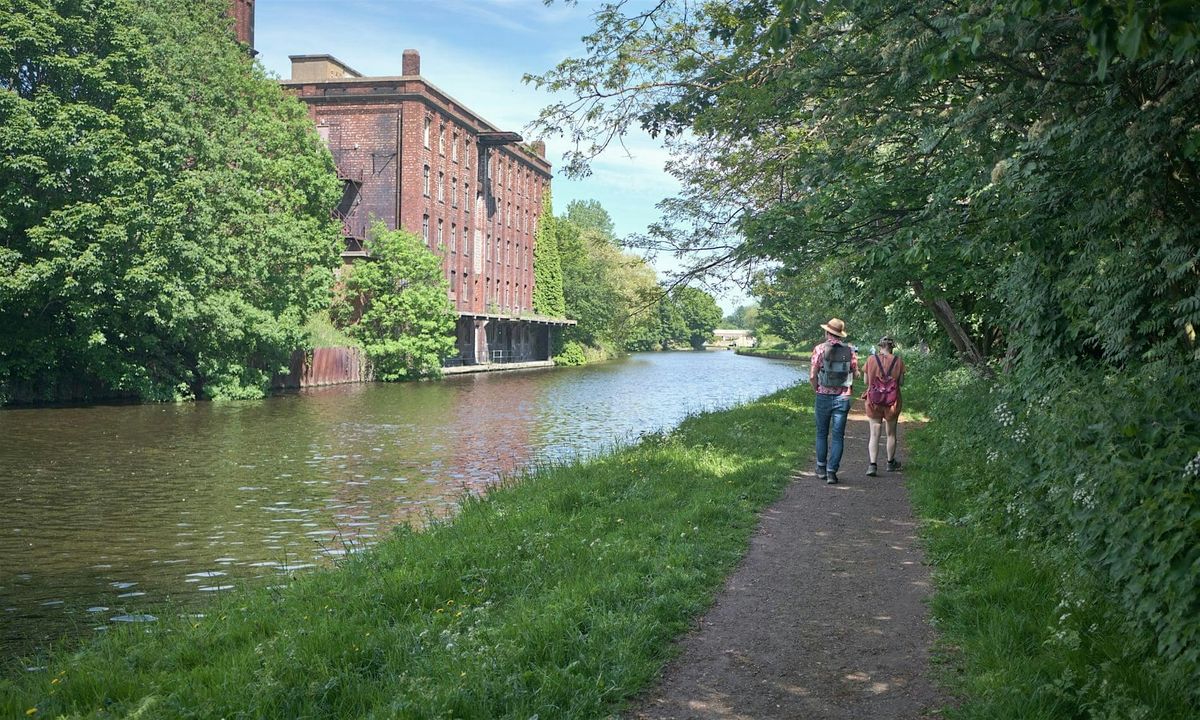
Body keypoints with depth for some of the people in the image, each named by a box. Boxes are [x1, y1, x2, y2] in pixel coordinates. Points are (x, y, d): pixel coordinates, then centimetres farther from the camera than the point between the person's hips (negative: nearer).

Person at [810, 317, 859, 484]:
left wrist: (818, 390, 8)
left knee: (822, 434, 14)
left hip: (824, 397, -1)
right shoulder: (850, 351, 0)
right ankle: (832, 472, 0)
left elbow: (812, 376, -8)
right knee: (837, 437, 4)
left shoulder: (820, 349, -6)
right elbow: (856, 374, 3)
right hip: (843, 398, 1)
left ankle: (821, 469, 20)